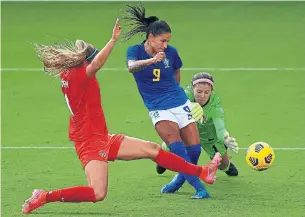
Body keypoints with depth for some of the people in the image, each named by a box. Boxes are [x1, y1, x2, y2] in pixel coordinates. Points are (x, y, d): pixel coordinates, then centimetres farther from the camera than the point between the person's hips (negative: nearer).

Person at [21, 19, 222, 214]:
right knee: (98, 194, -22)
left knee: (152, 149, 12)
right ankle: (45, 197, -10)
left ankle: (202, 173, 19)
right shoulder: (78, 76, -20)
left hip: (102, 139, 11)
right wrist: (114, 40, -45)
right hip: (91, 142, -11)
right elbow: (96, 64, -40)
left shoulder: (68, 75, 8)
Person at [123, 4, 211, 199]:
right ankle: (199, 188, -25)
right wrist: (151, 60, -49)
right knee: (176, 146, -24)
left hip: (181, 105, 3)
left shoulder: (171, 52, -1)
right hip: (159, 110, -3)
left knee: (194, 148, -1)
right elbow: (131, 67, -32)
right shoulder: (136, 51, -9)